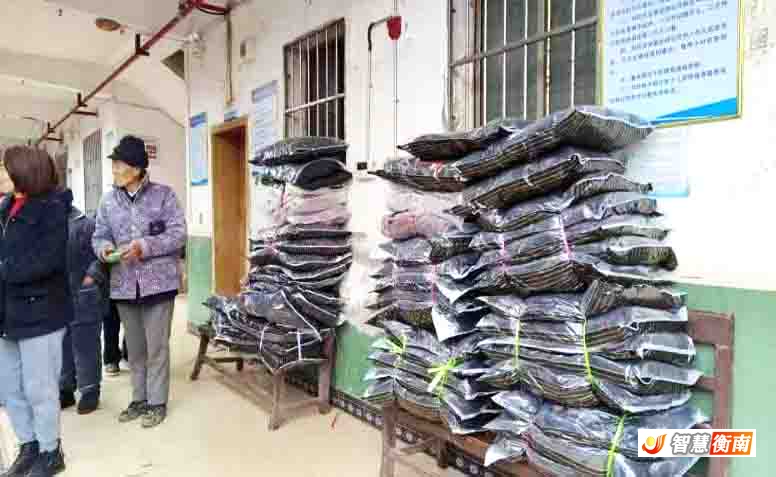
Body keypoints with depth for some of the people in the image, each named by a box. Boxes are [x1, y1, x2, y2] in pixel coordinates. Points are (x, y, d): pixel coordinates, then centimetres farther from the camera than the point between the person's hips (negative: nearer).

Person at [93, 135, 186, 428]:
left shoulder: (163, 194, -5)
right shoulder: (109, 201, 7)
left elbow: (178, 234, -10)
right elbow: (99, 236, 11)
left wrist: (144, 246, -21)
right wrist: (104, 248, -12)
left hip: (158, 282, -4)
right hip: (124, 284, 4)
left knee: (156, 347, 4)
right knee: (134, 347, 16)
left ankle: (157, 402, 19)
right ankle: (139, 399, 32)